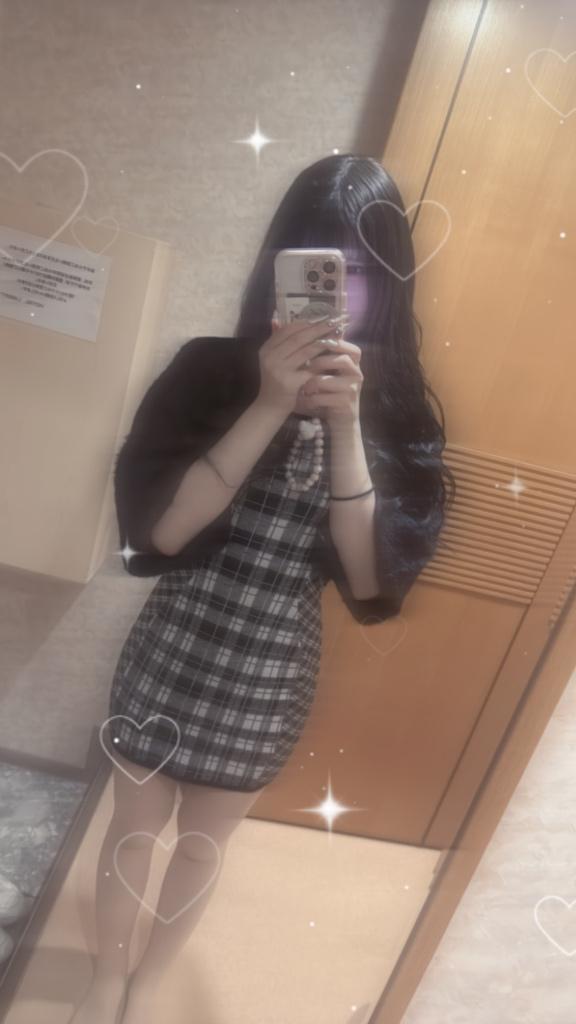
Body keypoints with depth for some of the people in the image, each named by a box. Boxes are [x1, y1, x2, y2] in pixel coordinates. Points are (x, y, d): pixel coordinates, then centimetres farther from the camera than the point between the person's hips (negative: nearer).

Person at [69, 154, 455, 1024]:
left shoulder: (398, 415, -7)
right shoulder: (212, 370, -11)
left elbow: (373, 577, -16)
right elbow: (162, 527, -20)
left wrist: (344, 422, -26)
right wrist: (270, 406, -27)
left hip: (273, 674, 1)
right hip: (173, 650, 0)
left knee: (202, 849, 22)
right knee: (134, 832, 21)